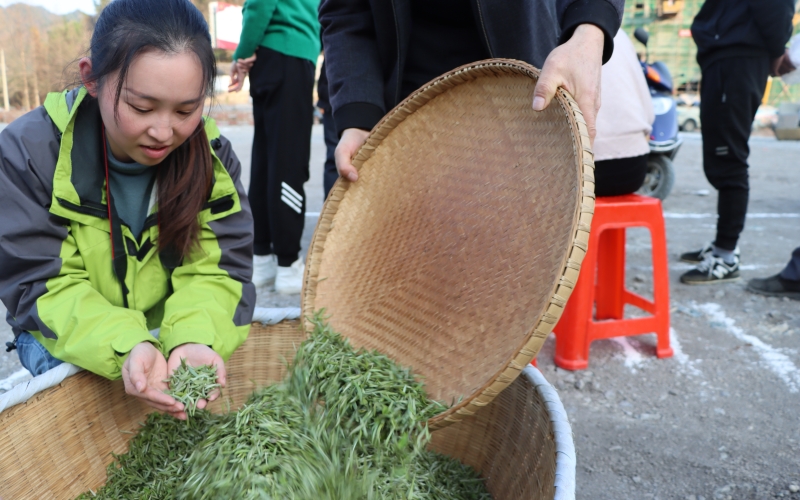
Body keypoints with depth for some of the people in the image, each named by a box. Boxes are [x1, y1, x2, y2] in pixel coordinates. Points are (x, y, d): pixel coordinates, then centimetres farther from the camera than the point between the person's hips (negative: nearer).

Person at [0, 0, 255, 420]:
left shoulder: (212, 154, -12)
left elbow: (216, 270, -14)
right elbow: (41, 285, -19)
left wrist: (194, 338, -36)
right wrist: (123, 349, -37)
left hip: (179, 340, 2)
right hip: (66, 344, -1)